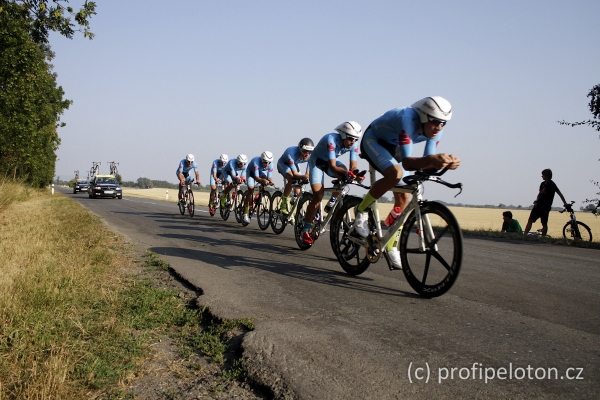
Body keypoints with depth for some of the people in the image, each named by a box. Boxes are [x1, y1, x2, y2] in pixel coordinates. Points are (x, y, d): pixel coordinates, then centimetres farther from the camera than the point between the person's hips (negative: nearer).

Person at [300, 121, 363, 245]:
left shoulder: (354, 144, -20)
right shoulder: (331, 139, -36)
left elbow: (353, 166, -22)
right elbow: (333, 166, -41)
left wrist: (355, 174, -45)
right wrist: (347, 172, -57)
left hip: (330, 162, 6)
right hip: (317, 162, -5)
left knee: (344, 175, -25)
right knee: (318, 195, -18)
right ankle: (306, 229, -9)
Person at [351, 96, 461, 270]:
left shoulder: (436, 130, -18)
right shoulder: (409, 119, -39)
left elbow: (426, 163, -20)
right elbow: (407, 162, -44)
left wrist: (444, 162, -39)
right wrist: (432, 159, -60)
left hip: (393, 147, 7)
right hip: (373, 140, -7)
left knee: (404, 197, -2)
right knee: (395, 173, -35)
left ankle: (391, 247, 10)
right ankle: (361, 211, -13)